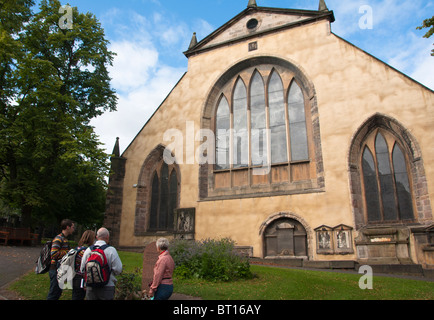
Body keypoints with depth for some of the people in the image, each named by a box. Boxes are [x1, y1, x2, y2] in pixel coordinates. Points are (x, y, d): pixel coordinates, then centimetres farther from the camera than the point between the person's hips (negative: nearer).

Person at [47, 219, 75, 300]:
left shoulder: (64, 239, 16)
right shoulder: (58, 239, -16)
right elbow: (54, 254, -26)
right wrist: (68, 252, -20)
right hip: (55, 270, -10)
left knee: (58, 292, 18)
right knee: (54, 293, -1)